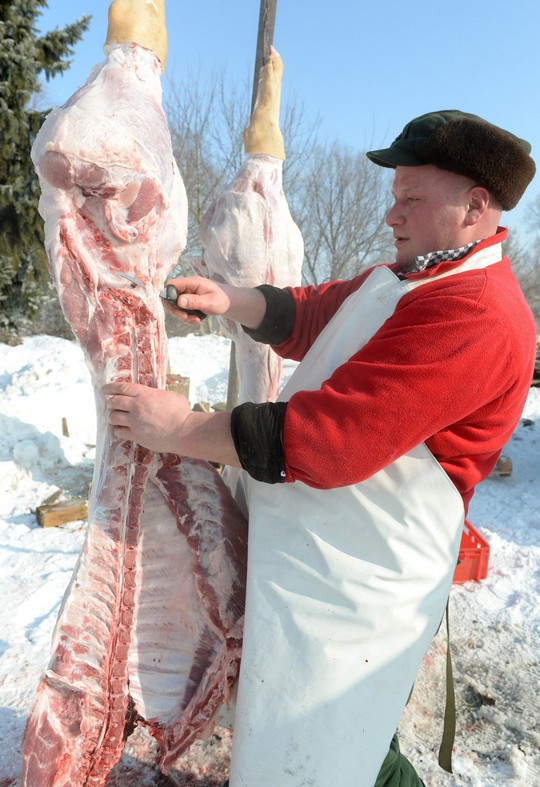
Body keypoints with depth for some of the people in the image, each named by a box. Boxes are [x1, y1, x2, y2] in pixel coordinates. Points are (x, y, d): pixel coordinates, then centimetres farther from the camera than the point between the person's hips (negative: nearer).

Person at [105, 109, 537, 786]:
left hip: (349, 583, -9)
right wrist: (230, 301, -1)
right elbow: (306, 315, 18)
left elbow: (326, 438, -28)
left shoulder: (474, 314, -23)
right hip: (298, 551, 9)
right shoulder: (398, 278, 10)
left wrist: (179, 430, -19)